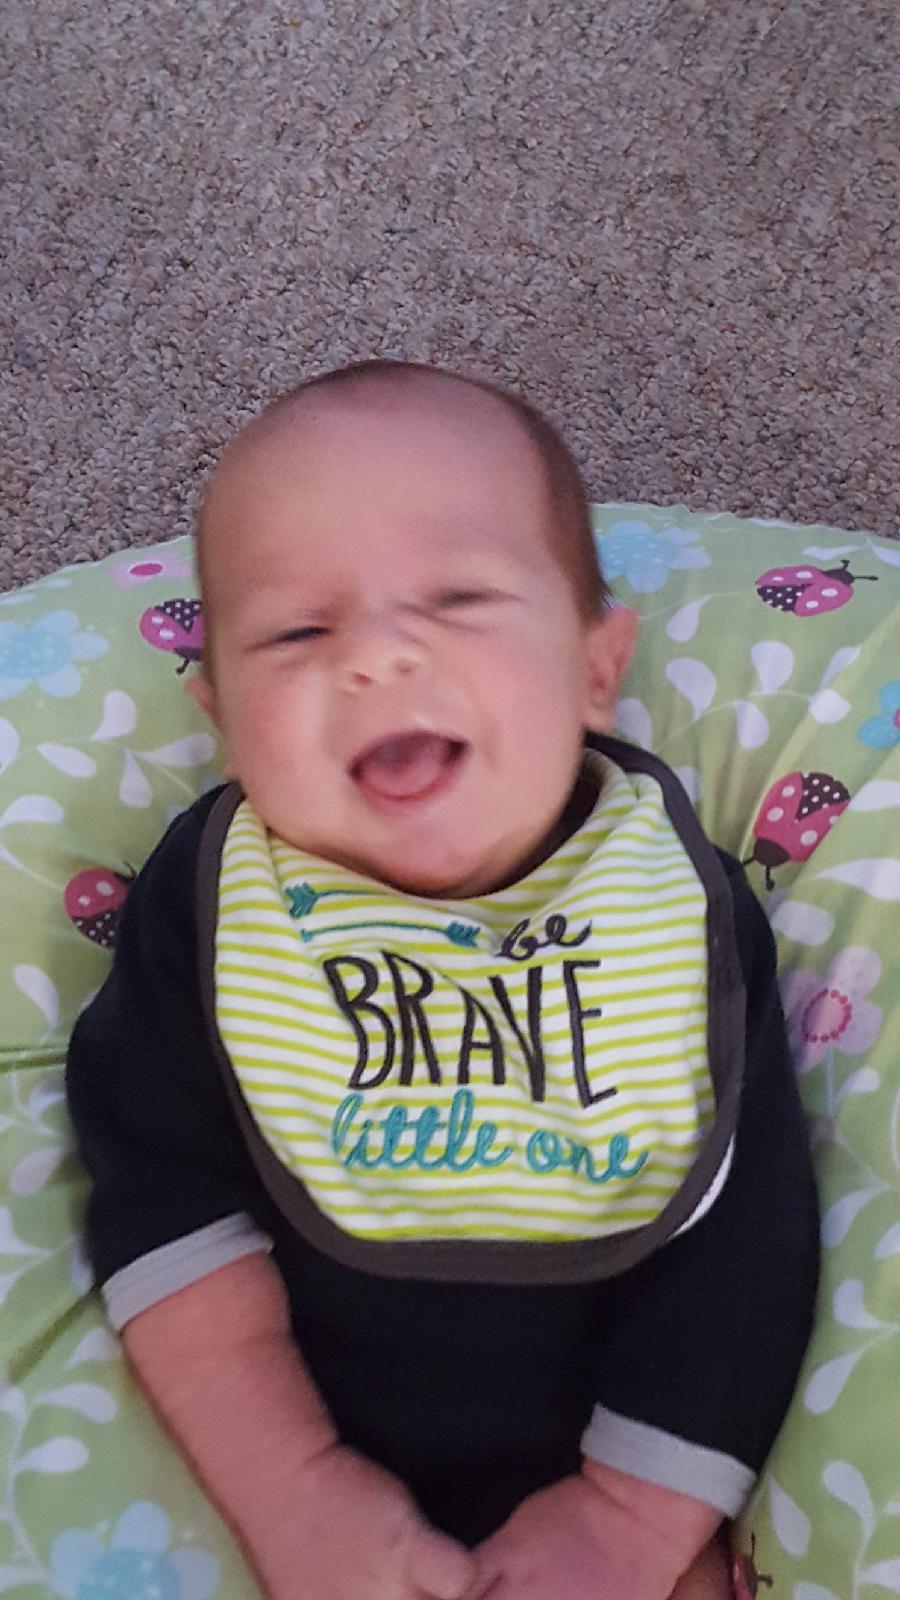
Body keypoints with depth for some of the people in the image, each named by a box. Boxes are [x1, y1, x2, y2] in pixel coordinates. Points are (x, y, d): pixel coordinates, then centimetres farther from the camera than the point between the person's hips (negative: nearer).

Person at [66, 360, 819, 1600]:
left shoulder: (681, 897, -11)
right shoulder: (211, 898, -11)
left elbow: (748, 1230, -9)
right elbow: (166, 1197, -11)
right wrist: (294, 1486, -18)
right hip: (290, 1462, 0)